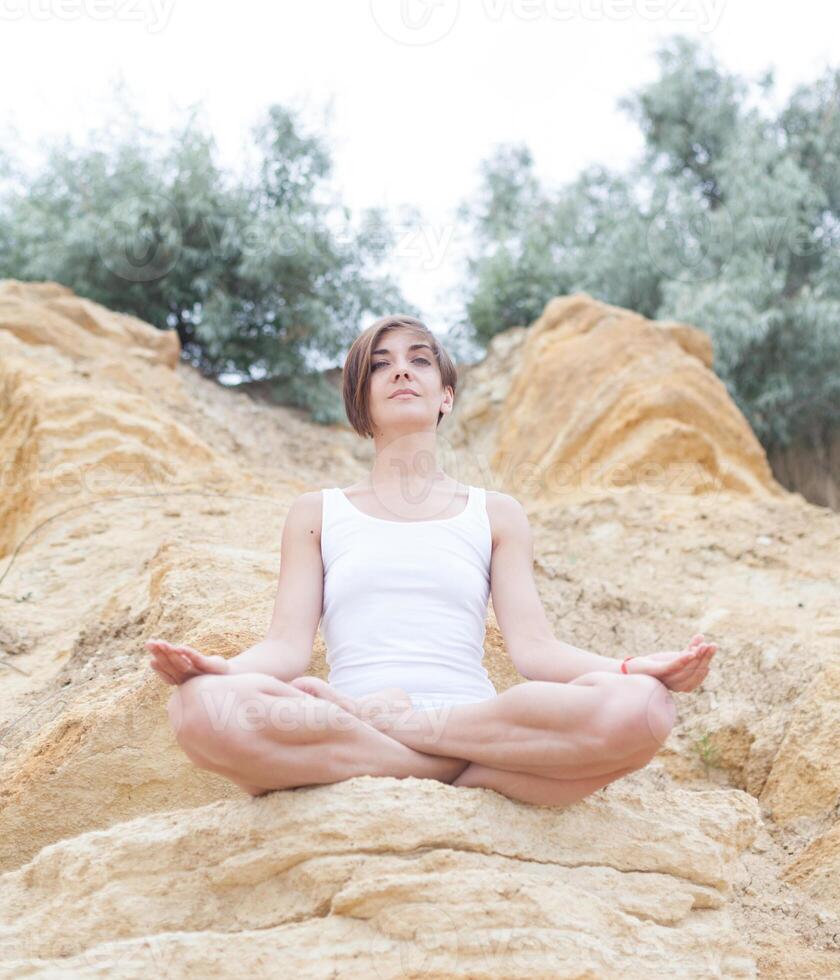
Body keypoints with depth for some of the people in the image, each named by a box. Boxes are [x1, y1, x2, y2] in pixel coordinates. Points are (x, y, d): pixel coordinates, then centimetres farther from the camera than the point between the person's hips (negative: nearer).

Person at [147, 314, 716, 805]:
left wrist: (632, 669, -13)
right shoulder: (317, 514, 20)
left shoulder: (496, 514, 20)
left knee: (639, 708, -30)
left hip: (477, 718, 1)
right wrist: (221, 668, -17)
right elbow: (289, 646, 7)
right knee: (204, 708, -34)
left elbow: (532, 645, 7)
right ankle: (482, 772, -23)